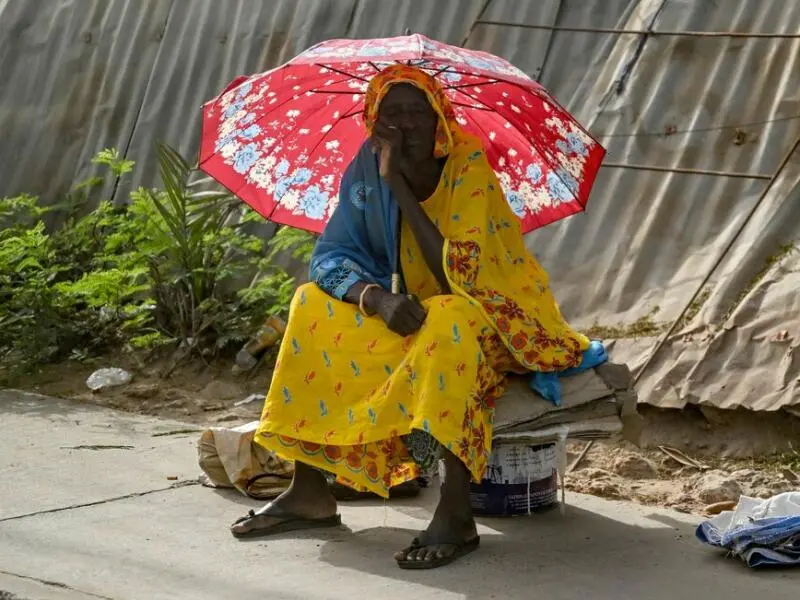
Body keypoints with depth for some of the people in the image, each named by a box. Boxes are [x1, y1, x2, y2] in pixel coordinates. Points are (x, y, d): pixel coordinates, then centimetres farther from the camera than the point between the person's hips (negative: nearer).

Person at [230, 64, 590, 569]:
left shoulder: (469, 169, -21)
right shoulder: (367, 169, -7)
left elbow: (456, 276, -31)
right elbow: (332, 258, -6)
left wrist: (398, 184, -29)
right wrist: (378, 298, -28)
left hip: (497, 322, -6)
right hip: (416, 317, 6)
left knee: (448, 319, -37)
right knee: (315, 306, -9)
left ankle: (456, 514, -38)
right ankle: (309, 492, -7)